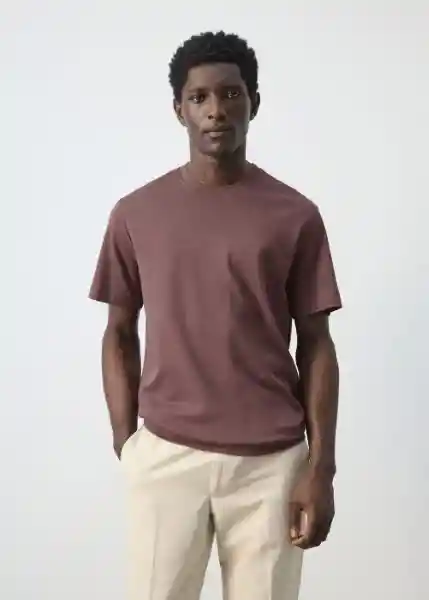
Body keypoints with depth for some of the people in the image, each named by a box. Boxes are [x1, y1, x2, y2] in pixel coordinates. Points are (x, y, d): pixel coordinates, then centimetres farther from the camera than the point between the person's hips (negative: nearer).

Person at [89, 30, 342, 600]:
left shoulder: (296, 216, -2)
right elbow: (120, 335, 8)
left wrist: (321, 468, -4)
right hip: (166, 455, 1)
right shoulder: (135, 213, 1)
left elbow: (316, 345, 0)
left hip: (271, 461, 0)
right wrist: (125, 443, 2)